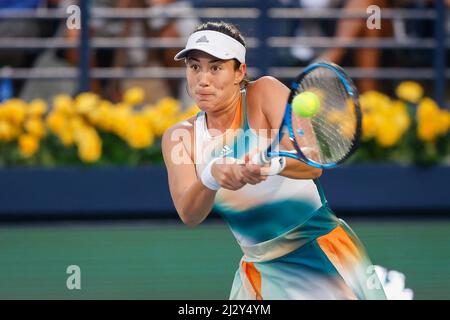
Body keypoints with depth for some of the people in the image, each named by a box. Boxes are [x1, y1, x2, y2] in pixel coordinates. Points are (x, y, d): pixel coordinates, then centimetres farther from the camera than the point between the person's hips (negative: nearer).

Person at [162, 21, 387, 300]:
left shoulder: (265, 93, -10)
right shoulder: (179, 137, -1)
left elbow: (312, 165, -22)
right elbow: (189, 215, -15)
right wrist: (211, 176, -36)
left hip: (325, 254, -3)